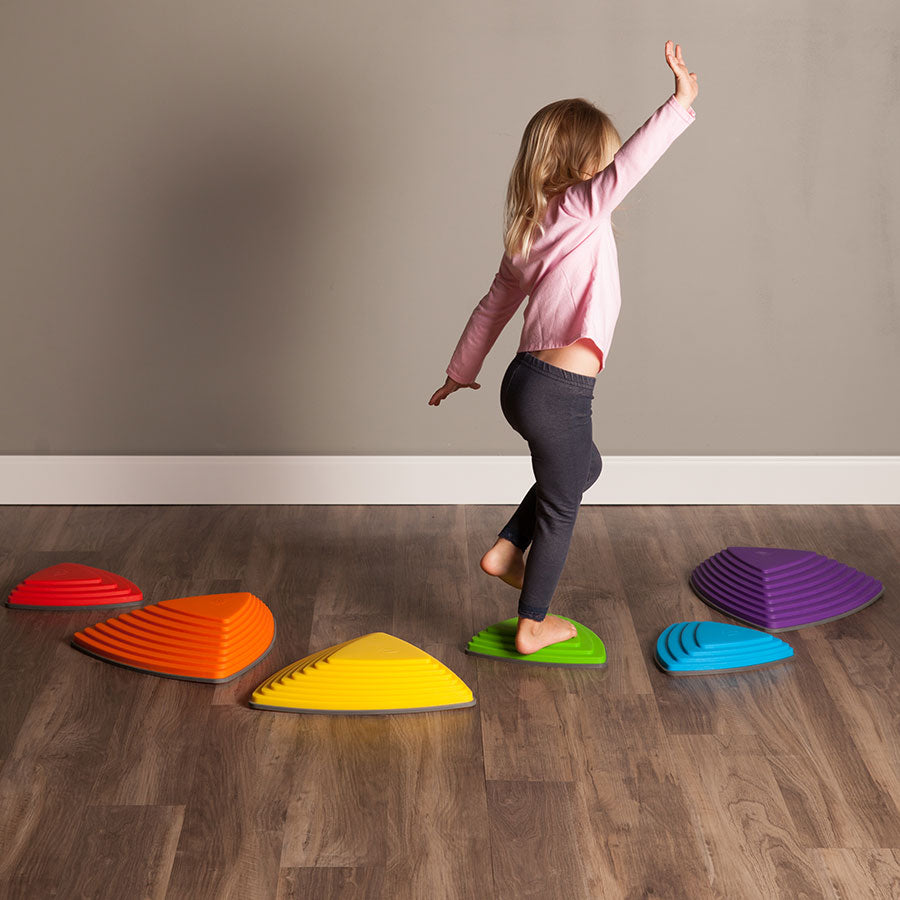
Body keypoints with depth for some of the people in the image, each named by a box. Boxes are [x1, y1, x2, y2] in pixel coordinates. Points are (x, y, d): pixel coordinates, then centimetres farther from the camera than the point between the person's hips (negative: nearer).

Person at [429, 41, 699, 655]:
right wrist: (681, 104, -30)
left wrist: (463, 370, 32)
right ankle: (533, 626, 22)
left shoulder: (529, 232, 13)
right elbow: (626, 168, -29)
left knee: (583, 467, 31)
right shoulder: (577, 212, -10)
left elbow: (495, 305, 22)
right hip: (560, 393, -8)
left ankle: (506, 551, 30)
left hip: (526, 381, 8)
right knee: (560, 506, 9)